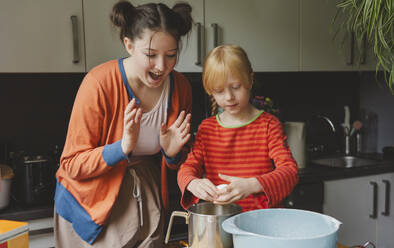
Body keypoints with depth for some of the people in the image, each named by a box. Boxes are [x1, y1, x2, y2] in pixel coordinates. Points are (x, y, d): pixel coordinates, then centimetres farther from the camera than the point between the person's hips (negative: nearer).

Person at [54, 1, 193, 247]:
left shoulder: (180, 86, -7)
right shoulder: (99, 83, -22)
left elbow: (177, 164, 7)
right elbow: (72, 165, -18)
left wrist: (173, 153, -16)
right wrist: (123, 147, -32)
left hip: (147, 199, 4)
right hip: (95, 203, -3)